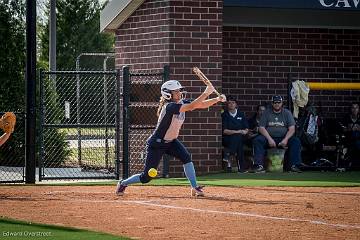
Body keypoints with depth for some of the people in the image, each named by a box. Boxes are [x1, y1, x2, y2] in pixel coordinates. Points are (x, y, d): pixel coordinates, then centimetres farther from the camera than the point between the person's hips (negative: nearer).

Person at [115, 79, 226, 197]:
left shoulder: (181, 103, -3)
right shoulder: (169, 106, -28)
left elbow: (202, 104, -5)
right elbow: (191, 106, -38)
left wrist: (217, 99, -20)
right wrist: (206, 93, -39)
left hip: (171, 142, 7)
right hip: (157, 144, -7)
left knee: (186, 157, -20)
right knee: (146, 177, -1)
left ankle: (195, 188, -16)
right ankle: (123, 183, 24)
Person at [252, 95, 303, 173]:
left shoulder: (287, 113, 8)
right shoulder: (266, 113, 7)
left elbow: (292, 129, 0)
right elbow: (261, 128, -2)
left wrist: (286, 139, -18)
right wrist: (269, 139, -17)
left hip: (283, 138, 0)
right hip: (269, 137, 0)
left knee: (296, 141, -26)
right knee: (257, 140, -29)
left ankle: (294, 166, -26)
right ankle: (259, 166, -33)